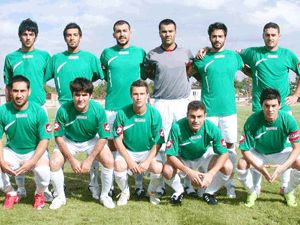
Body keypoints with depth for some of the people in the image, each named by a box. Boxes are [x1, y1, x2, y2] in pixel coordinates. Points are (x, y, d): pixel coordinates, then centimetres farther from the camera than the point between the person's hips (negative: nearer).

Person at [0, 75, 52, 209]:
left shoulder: (38, 111, -15)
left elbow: (44, 140, -13)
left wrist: (32, 162, -25)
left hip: (35, 151, -2)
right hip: (12, 151, 3)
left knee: (43, 172, -31)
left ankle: (39, 194, 7)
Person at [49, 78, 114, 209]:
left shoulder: (98, 110, -25)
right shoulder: (63, 111, -26)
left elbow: (103, 138, -16)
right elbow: (59, 137, -16)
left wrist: (89, 160, -21)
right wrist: (72, 160, -20)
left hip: (91, 140, 0)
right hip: (68, 141, 0)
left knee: (109, 161, -21)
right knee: (54, 163, -21)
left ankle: (104, 195, 4)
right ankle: (60, 197, 6)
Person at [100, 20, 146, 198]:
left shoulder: (140, 52, 6)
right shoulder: (107, 53, 7)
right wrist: (114, 86, 5)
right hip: (112, 106, 0)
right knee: (112, 144, 5)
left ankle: (139, 185, 9)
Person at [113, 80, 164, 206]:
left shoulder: (154, 114, -12)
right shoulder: (122, 113, -14)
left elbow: (158, 142, -8)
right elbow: (118, 140, -10)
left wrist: (147, 161, -20)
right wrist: (129, 161, -20)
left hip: (148, 152, 0)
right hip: (127, 151, 0)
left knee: (158, 168, -28)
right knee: (119, 166, -30)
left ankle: (152, 192, 9)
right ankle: (125, 192, 4)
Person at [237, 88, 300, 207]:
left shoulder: (288, 120, -26)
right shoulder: (252, 121, -28)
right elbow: (245, 149, -21)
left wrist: (282, 167, -34)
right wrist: (259, 168, -34)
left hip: (281, 153, 1)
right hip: (259, 154, 0)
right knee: (242, 164, -28)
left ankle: (288, 191, 6)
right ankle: (252, 192, 3)